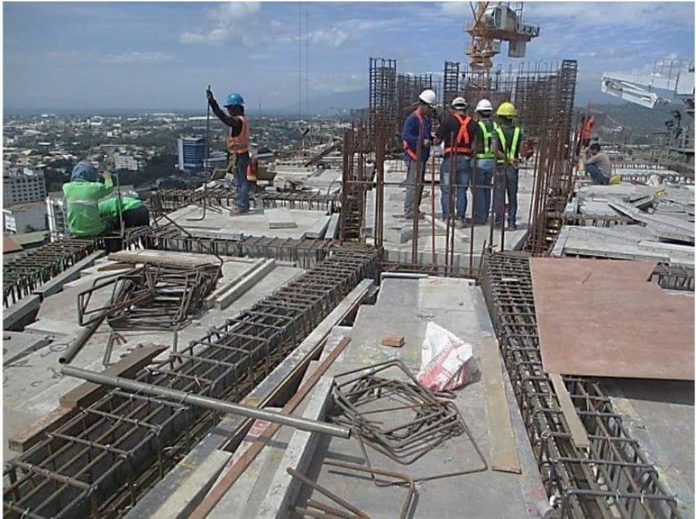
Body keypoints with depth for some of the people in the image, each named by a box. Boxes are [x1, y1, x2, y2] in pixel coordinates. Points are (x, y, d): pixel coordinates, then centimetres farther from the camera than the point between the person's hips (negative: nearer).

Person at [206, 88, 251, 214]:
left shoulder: (238, 121, -18)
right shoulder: (242, 120, 14)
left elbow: (223, 117, -30)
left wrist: (212, 101, -30)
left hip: (239, 156, -10)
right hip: (241, 155, 10)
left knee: (241, 181, -5)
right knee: (241, 181, 15)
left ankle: (242, 206, 0)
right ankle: (242, 205, 23)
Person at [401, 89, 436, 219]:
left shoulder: (426, 119, 17)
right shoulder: (412, 119, -13)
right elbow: (405, 136, -25)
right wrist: (422, 141, -31)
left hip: (422, 157, 10)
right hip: (413, 156, -10)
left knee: (419, 184, 13)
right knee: (413, 184, -10)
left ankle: (415, 210, 22)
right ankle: (409, 211, -7)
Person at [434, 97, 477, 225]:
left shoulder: (448, 121, -3)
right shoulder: (472, 123, 7)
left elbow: (437, 141, -2)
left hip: (450, 158, -3)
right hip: (466, 159, 3)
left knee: (446, 190, 5)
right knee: (462, 190, 9)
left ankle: (447, 217, 3)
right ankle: (460, 218, 8)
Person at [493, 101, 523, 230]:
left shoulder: (497, 131, -7)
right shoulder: (518, 131, 2)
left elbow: (495, 151, -19)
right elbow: (518, 150, 5)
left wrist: (508, 159, -14)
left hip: (500, 167, -2)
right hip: (513, 167, 2)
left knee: (499, 195, 4)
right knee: (512, 196, 9)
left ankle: (499, 222, 4)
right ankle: (512, 222, 10)